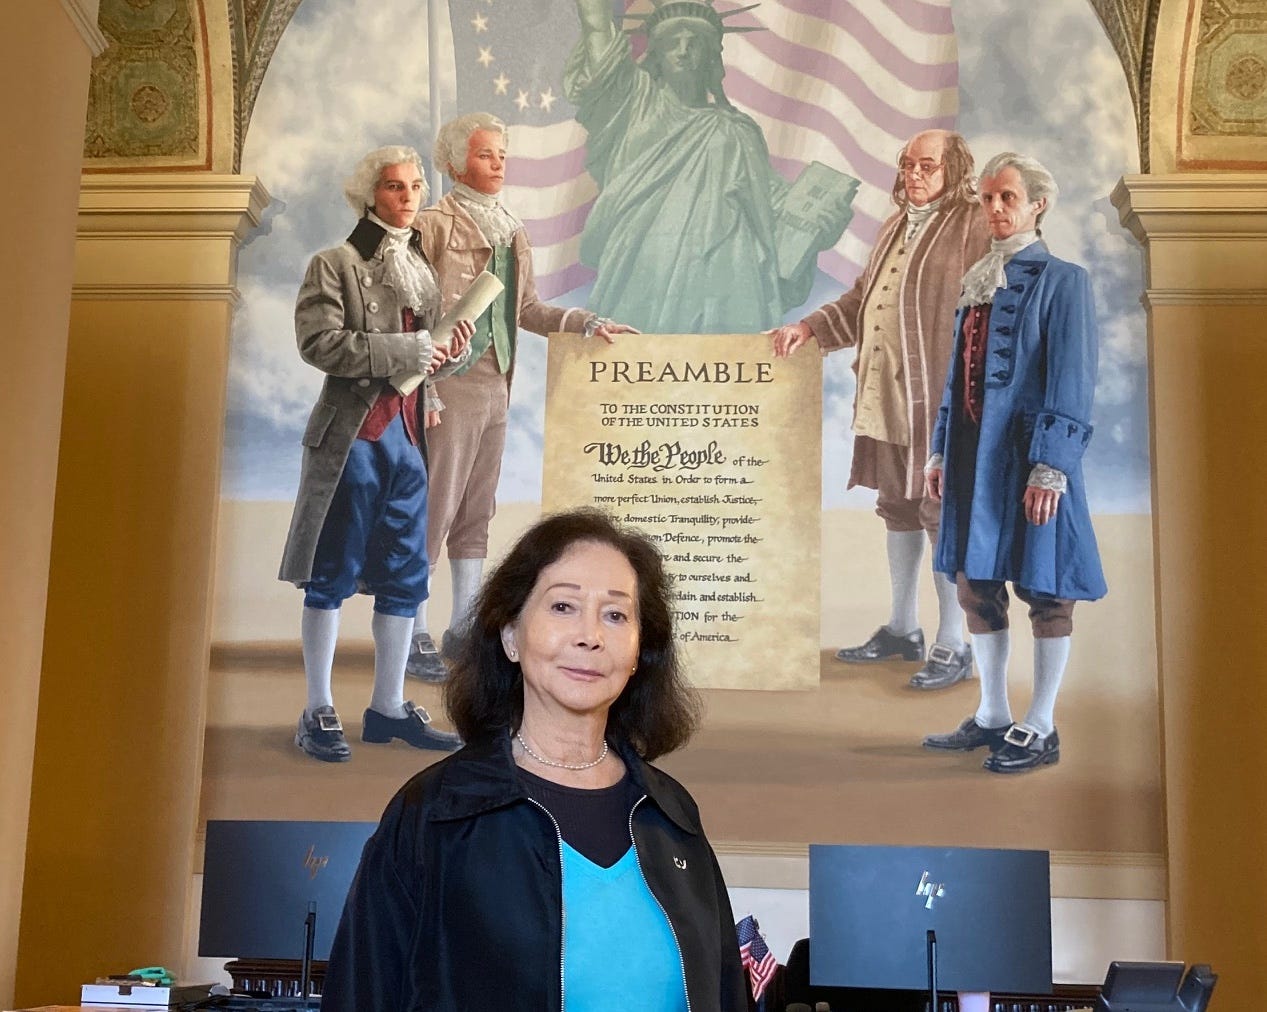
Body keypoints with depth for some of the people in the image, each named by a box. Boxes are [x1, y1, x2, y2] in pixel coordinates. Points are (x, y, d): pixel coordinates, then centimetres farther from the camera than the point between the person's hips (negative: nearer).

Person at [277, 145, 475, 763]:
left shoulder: (420, 269, 16)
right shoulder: (335, 264, -4)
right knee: (333, 574, 0)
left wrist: (450, 354, -1)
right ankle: (318, 712, 9)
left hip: (407, 433, 7)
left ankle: (389, 706, 20)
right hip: (352, 433, -7)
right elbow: (319, 342, -16)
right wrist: (401, 351, -19)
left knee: (405, 576, 9)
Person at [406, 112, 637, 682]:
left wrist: (588, 324, 10)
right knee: (434, 511, -2)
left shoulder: (509, 229, 14)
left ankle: (463, 630, 23)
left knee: (476, 513, 13)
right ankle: (414, 636, 8)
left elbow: (526, 308, 20)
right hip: (451, 386, -7)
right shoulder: (435, 225, -8)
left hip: (495, 387, 7)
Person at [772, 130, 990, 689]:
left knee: (943, 513, -2)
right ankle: (902, 630, 29)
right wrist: (809, 328, 11)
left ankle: (952, 647, 8)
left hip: (939, 398, -8)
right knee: (897, 507, 15)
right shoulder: (897, 225, 18)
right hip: (884, 394, 8)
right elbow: (860, 300, 24)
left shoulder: (976, 228, -6)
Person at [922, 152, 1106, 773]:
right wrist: (941, 450, 14)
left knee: (1043, 590, 1)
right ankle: (993, 716, 24)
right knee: (975, 583, 11)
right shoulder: (977, 280, 15)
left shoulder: (1060, 280, -5)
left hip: (1027, 455, -7)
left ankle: (1041, 730, 11)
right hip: (974, 454, 7)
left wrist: (1050, 466, -18)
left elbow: (1071, 382, -11)